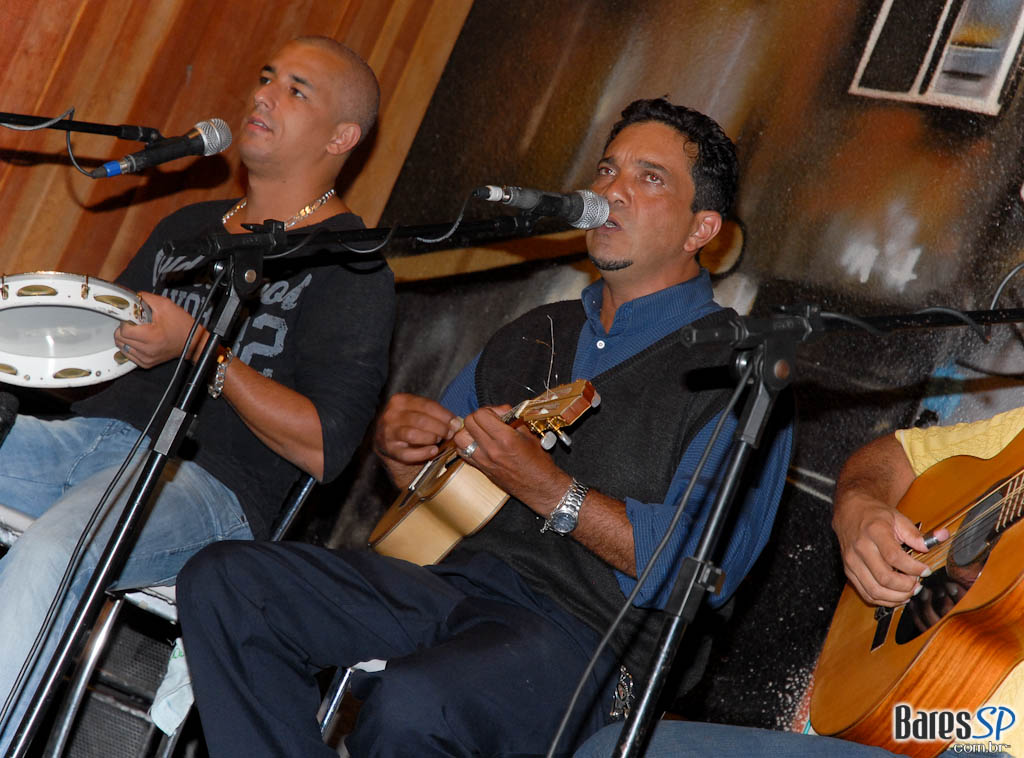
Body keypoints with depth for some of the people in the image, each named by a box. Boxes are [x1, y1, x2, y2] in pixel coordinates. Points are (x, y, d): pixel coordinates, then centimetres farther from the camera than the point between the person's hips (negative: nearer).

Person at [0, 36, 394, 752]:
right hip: (94, 430, 7)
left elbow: (326, 449, -10)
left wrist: (202, 349, -14)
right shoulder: (191, 225, 24)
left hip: (207, 478, -7)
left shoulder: (350, 267, 0)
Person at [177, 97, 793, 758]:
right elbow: (427, 476, 30)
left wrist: (551, 492, -21)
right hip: (456, 578, 7)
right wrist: (396, 443, 6)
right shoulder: (533, 336, 22)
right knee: (222, 580, -10)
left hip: (587, 633, -7)